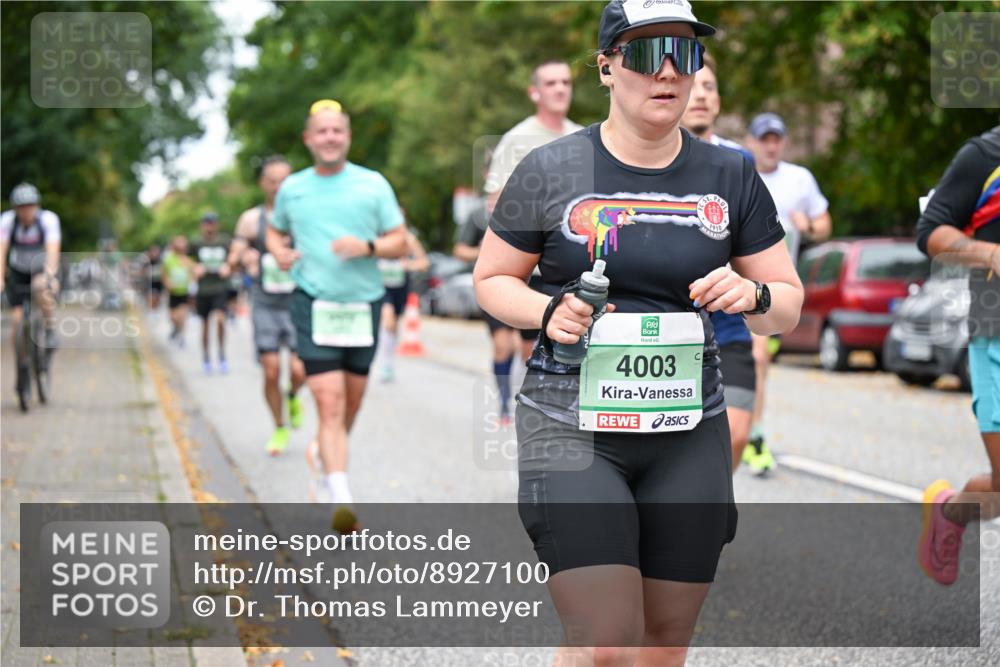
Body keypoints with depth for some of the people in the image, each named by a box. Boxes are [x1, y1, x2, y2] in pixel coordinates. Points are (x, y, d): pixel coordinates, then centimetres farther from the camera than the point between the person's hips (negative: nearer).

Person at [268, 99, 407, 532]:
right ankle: (341, 499, -20)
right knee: (330, 404, -14)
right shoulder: (291, 189, 7)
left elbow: (399, 243, 4)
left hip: (364, 304, 2)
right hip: (313, 304, -2)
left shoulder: (373, 184, 4)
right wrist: (279, 252, 1)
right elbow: (275, 230, 24)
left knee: (352, 403, 13)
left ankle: (329, 460, 42)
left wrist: (367, 247, -15)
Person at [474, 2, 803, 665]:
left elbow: (789, 304, 11)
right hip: (571, 428, -3)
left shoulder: (730, 177, 6)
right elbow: (491, 279, 9)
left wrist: (753, 296, -12)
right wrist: (548, 312, -12)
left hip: (689, 436, 3)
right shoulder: (549, 171, -1)